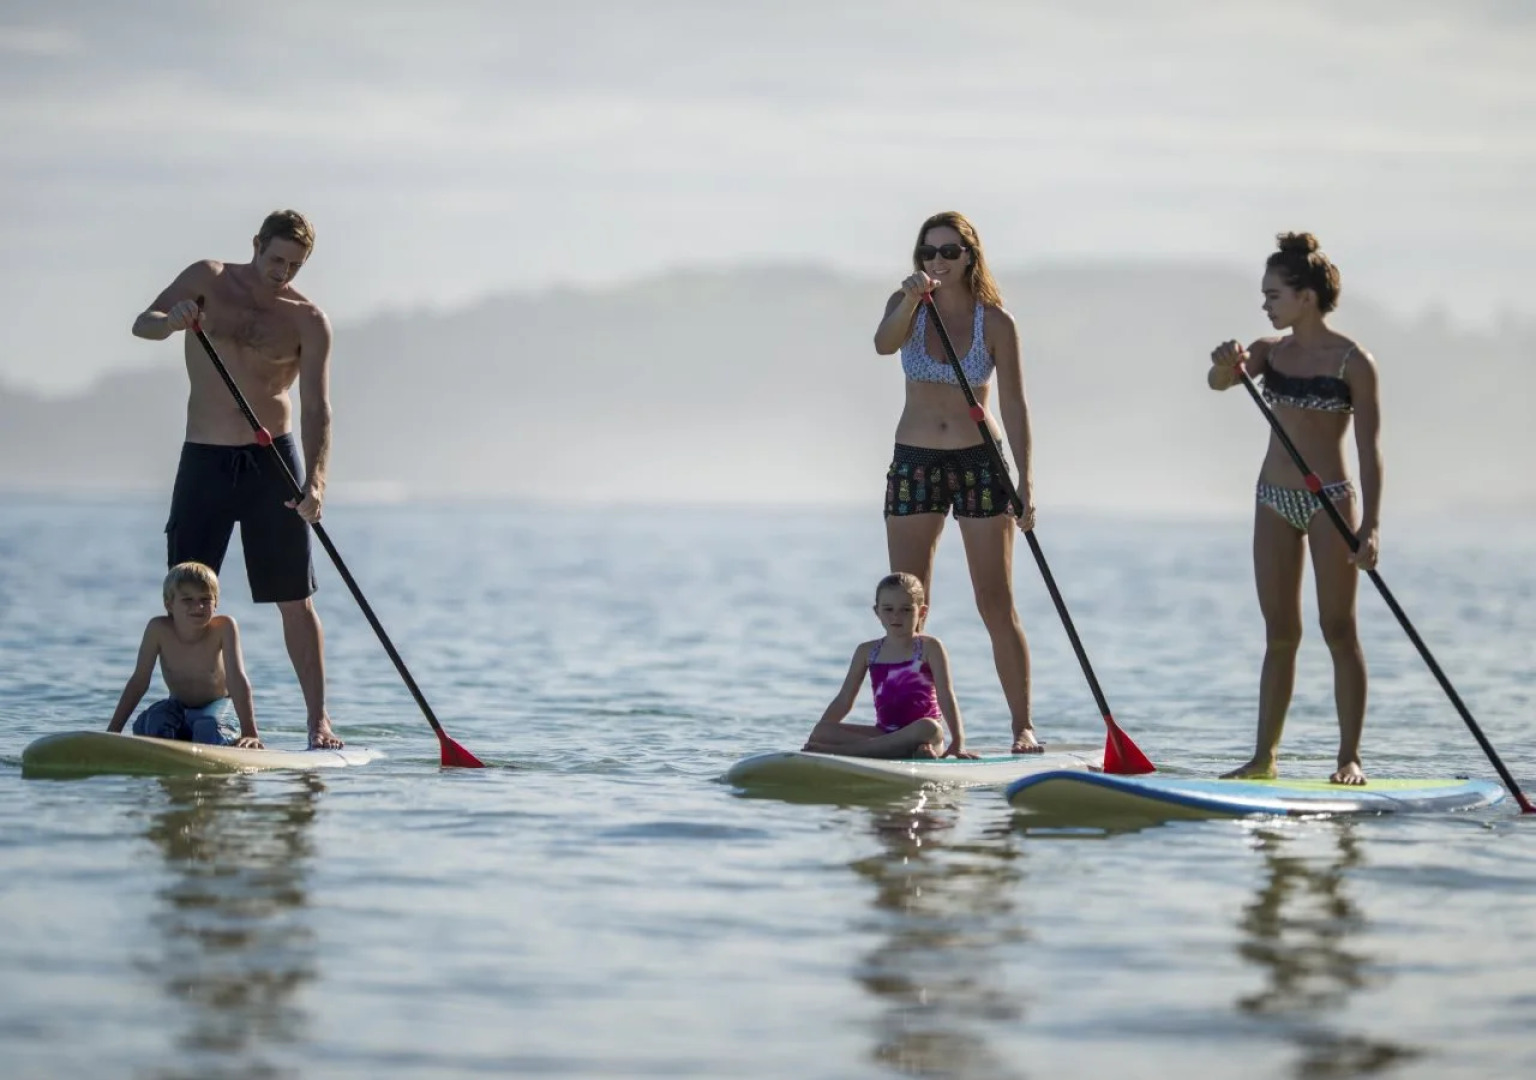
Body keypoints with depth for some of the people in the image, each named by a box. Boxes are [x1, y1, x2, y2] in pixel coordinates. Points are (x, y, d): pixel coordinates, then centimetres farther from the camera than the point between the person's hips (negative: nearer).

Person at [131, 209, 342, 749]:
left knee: (295, 599, -1)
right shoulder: (209, 280, 1)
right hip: (204, 461, 1)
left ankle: (318, 719, 2)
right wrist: (173, 320, -34)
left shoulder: (307, 320, -3)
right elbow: (142, 325, -9)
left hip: (273, 461, -1)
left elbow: (317, 407, -11)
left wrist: (315, 478, -27)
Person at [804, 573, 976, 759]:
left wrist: (957, 742, -15)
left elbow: (946, 696, -4)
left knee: (929, 729, -41)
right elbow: (844, 700, 13)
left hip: (920, 732, -3)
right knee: (821, 732, -17)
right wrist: (815, 736, 3)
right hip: (883, 732, 3)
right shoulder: (867, 652, 11)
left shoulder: (930, 648, 2)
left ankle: (839, 750, -37)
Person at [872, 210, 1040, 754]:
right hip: (914, 463, 2)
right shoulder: (907, 306, 2)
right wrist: (912, 301, -40)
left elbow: (1013, 405, -3)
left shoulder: (995, 321, -3)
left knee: (997, 605, -2)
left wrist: (1025, 481, -10)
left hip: (979, 463, -2)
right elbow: (884, 343, -21)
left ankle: (1023, 726, 1)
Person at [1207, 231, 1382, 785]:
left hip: (1330, 500, -6)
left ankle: (1350, 757, 1)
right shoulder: (1272, 351, 7)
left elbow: (1369, 449, -12)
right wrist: (1228, 364, -32)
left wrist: (1370, 525, -19)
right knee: (1280, 634, 8)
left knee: (1338, 630, -3)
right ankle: (1265, 755, 10)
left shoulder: (1353, 361, -9)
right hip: (1274, 499, 6)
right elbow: (1220, 380, -8)